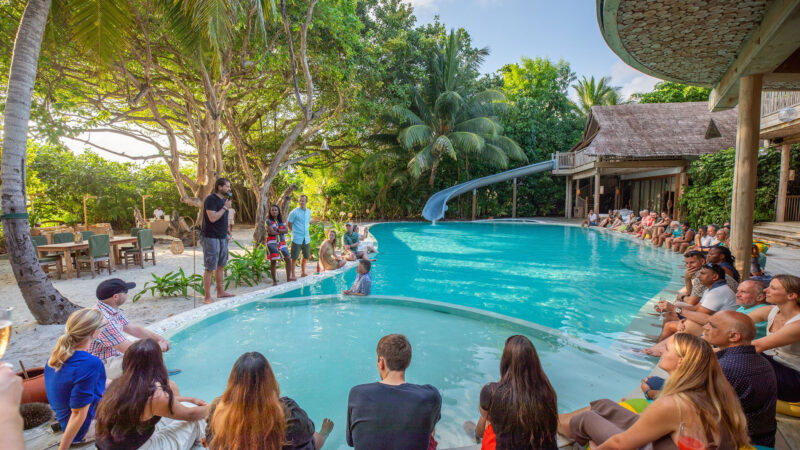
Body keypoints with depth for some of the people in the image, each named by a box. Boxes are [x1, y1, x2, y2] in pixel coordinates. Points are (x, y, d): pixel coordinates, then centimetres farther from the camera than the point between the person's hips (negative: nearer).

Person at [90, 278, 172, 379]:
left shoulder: (114, 310, 1)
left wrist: (159, 338, 3)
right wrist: (158, 347, -14)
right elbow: (130, 349, -28)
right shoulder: (104, 320, -30)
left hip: (114, 356, 10)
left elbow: (133, 328, 13)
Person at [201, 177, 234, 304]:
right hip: (211, 238, -9)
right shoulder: (211, 199, -13)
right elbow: (212, 218, -23)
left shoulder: (224, 200, 15)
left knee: (220, 265, 16)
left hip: (222, 237, 9)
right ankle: (207, 297, 3)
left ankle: (220, 292, 27)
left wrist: (227, 225, 16)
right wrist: (225, 207, -16)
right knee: (210, 268, -4)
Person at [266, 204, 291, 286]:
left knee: (288, 259, -1)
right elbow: (271, 232, -16)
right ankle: (274, 281, 10)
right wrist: (281, 232, -4)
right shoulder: (268, 220, -4)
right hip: (272, 243, -5)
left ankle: (288, 279, 8)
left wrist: (277, 230, -15)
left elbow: (286, 230, -1)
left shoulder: (281, 220, 12)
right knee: (273, 261, -4)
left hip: (282, 242, 5)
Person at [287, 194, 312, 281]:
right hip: (297, 239, -6)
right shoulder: (294, 212, -9)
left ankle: (303, 272, 31)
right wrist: (295, 231, 2)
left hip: (306, 238, 6)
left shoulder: (309, 212, 9)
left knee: (306, 256, 15)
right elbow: (289, 224, -3)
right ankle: (293, 275, 5)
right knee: (294, 257, -3)